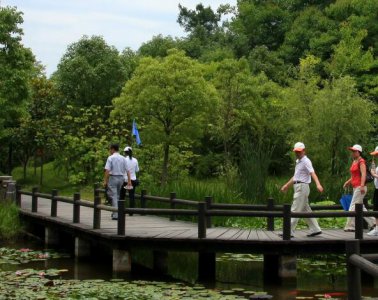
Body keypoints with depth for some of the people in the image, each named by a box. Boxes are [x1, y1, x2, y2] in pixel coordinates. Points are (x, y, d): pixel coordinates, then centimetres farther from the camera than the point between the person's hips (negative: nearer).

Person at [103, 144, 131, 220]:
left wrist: (105, 181, -13)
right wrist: (129, 181, 4)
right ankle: (115, 213, 25)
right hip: (121, 177, 5)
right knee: (117, 195, 19)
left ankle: (116, 215, -11)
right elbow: (127, 170, 2)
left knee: (113, 196, -4)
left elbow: (107, 170, -15)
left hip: (113, 177, -5)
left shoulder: (110, 158, -8)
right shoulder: (123, 158, 6)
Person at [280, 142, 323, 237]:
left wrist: (318, 184, -41)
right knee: (306, 210, 12)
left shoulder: (306, 161, -11)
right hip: (298, 187, 10)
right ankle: (315, 229, 16)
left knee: (295, 210, -9)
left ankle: (289, 232, -8)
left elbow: (312, 173, -26)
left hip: (302, 187, -10)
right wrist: (287, 185, 34)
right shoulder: (298, 162, 18)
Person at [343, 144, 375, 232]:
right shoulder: (354, 161, 17)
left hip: (359, 187, -10)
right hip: (355, 187, 10)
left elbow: (363, 174, -22)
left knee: (353, 207, -9)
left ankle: (350, 226, -8)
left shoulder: (361, 161, -10)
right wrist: (348, 182, 13)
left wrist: (362, 185, -32)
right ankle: (372, 222, 19)